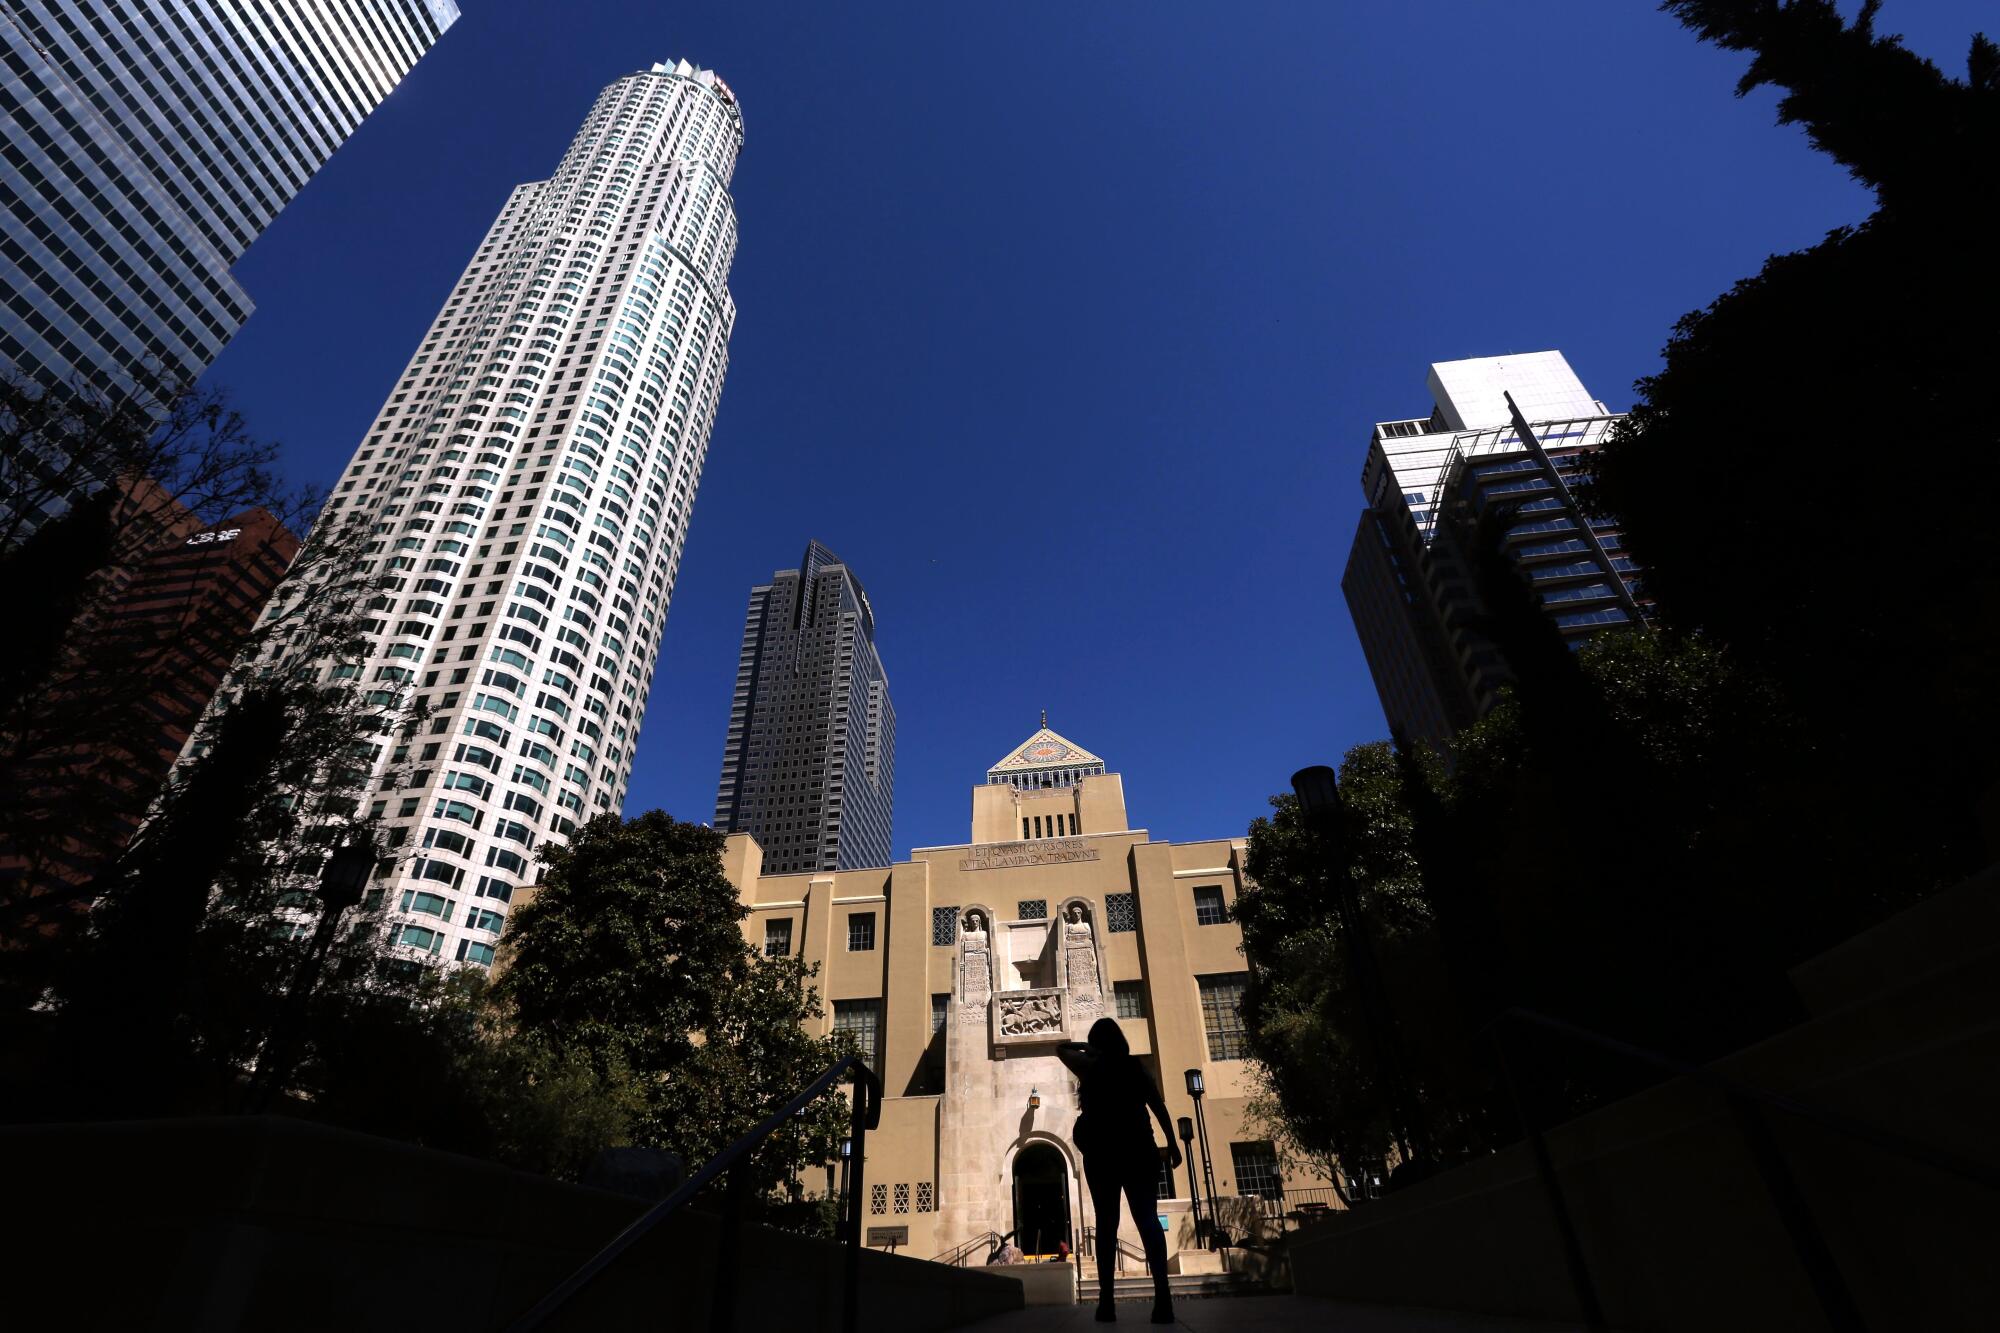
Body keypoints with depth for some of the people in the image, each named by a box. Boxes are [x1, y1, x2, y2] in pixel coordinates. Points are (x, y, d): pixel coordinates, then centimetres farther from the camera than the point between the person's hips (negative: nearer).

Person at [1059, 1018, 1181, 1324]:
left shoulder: (1089, 1067, 4)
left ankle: (1107, 1301, -4)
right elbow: (1159, 1107, 4)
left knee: (1106, 1223, 2)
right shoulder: (1136, 1066, 7)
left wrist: (1086, 1047, 17)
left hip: (1101, 1152, -1)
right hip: (1137, 1148, 1)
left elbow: (1061, 1048, 19)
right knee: (1146, 1220, -3)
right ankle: (1162, 1296, -16)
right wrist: (1172, 1144, 8)